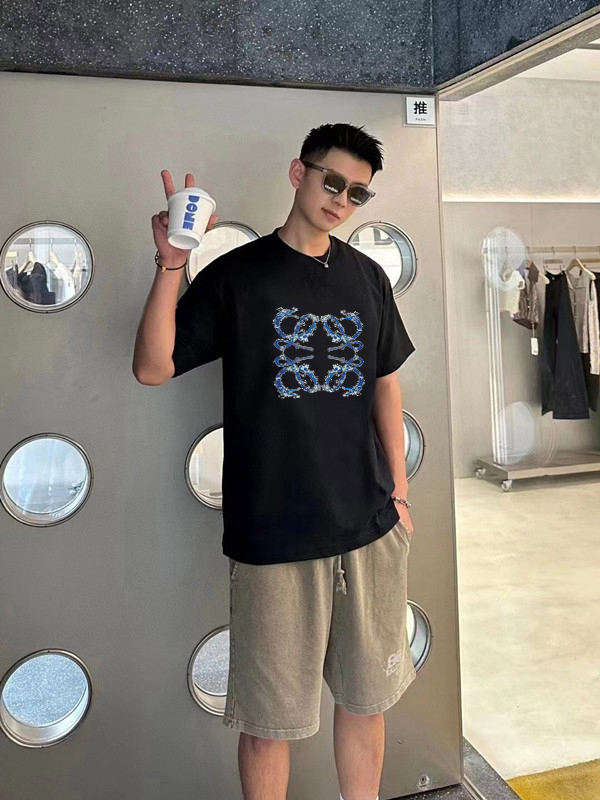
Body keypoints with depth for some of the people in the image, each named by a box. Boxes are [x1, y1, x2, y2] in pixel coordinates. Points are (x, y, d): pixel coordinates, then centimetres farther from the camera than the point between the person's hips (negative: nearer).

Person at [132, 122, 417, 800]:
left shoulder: (367, 277, 9)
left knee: (365, 697, 19)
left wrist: (399, 490, 12)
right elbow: (152, 368, -9)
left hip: (371, 530, 4)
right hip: (273, 539, -4)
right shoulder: (237, 275, -3)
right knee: (270, 718, 9)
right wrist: (171, 265, -21)